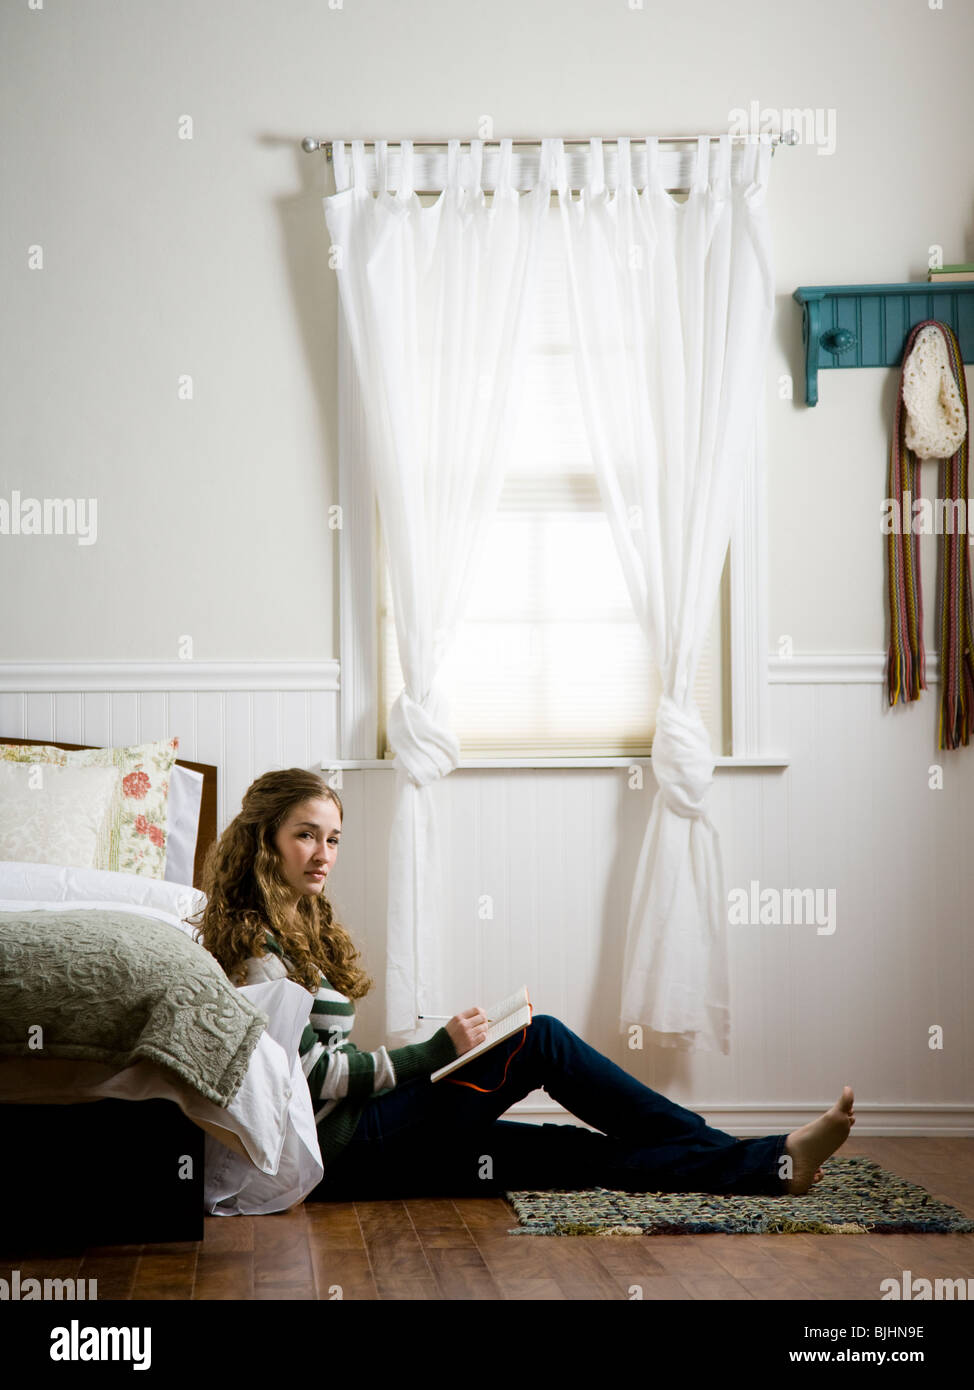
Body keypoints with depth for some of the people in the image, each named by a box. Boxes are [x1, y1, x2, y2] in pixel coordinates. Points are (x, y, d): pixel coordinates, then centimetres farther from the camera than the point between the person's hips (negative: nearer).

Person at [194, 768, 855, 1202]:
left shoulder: (293, 930, 19)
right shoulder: (256, 945, -13)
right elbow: (310, 1074, -18)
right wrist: (436, 1051, -13)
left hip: (347, 1150, 9)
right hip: (342, 1153, -9)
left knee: (574, 1153, 0)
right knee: (542, 1040, -10)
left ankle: (772, 1166, -2)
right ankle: (717, 1147, -4)